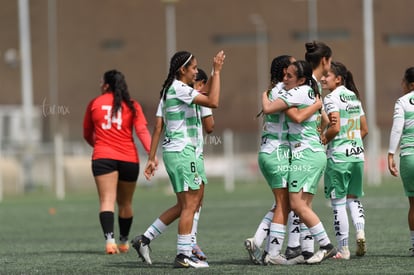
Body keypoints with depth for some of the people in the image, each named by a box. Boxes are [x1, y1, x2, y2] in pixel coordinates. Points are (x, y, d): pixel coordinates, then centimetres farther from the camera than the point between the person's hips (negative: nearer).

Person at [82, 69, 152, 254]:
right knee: (125, 203, 16)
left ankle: (109, 239, -31)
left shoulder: (94, 104, 8)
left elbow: (87, 135, 18)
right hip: (129, 158, 1)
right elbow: (142, 131, -7)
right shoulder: (132, 106, 6)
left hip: (102, 157, -1)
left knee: (107, 201, -11)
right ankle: (124, 242, 30)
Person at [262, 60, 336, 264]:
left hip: (305, 154, -10)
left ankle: (326, 246, -11)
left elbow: (268, 109, -13)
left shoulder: (297, 93, -12)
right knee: (304, 206, 6)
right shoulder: (312, 92, 15)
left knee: (298, 205, -13)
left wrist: (265, 95, 5)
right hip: (317, 154, 10)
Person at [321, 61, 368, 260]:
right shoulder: (354, 96, 13)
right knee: (353, 198, 19)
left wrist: (323, 140, -7)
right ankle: (360, 230, -5)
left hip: (338, 156, -7)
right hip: (357, 154, 7)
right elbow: (364, 129, 15)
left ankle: (343, 249, 2)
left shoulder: (331, 98, -10)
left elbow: (335, 127, -21)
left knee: (338, 203, 0)